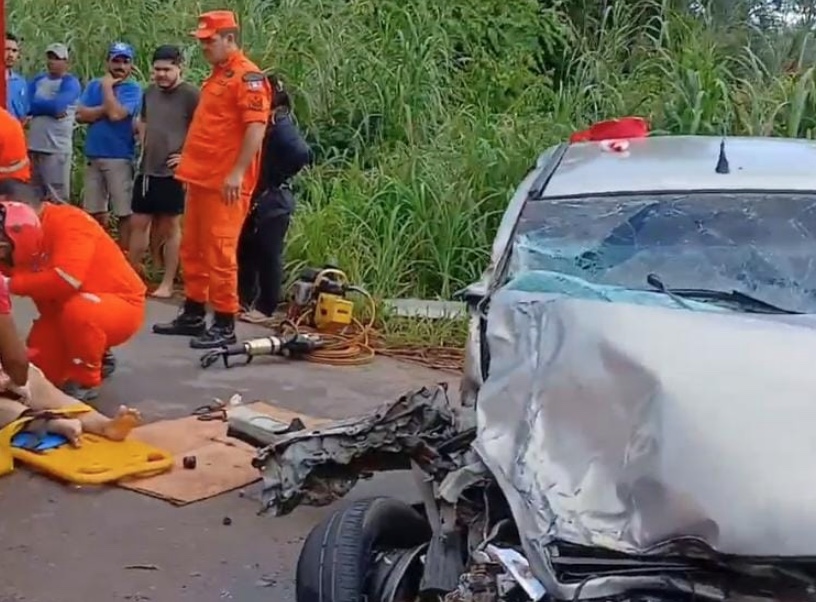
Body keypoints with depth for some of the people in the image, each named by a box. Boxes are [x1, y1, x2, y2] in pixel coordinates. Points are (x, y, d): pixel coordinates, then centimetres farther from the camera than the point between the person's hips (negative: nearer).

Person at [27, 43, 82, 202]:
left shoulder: (70, 83, -1)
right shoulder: (37, 80, 16)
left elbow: (56, 105, -17)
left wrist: (37, 105, -1)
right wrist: (51, 108, -9)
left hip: (57, 148, -6)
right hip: (33, 146, 6)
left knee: (57, 200, -6)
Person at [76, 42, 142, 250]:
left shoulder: (133, 90, -4)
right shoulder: (94, 86, 11)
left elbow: (115, 114, -20)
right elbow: (80, 115, -1)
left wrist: (107, 86, -8)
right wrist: (105, 109, -10)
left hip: (120, 158, -5)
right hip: (94, 157, 5)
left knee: (124, 213, -3)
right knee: (95, 212, 12)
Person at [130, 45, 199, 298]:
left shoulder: (190, 95, -11)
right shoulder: (150, 92, 10)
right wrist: (145, 146, 14)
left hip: (173, 172, -6)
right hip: (146, 170, 6)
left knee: (170, 227, 3)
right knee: (138, 223, 10)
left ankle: (167, 283, 11)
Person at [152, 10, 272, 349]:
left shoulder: (247, 76, -11)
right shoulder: (216, 76, 19)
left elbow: (256, 127, -20)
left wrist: (238, 173, -24)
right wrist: (189, 164, 23)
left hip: (225, 183, -10)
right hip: (201, 179, 10)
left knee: (219, 252, -7)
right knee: (192, 250, 14)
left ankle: (225, 325, 0)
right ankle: (193, 314, 24)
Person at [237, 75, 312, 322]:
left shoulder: (281, 124, -13)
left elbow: (302, 154, -27)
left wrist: (277, 177, -15)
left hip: (272, 200, -8)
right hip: (253, 197, 8)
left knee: (268, 254, 1)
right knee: (245, 250, 13)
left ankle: (265, 307, 10)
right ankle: (244, 299, 25)